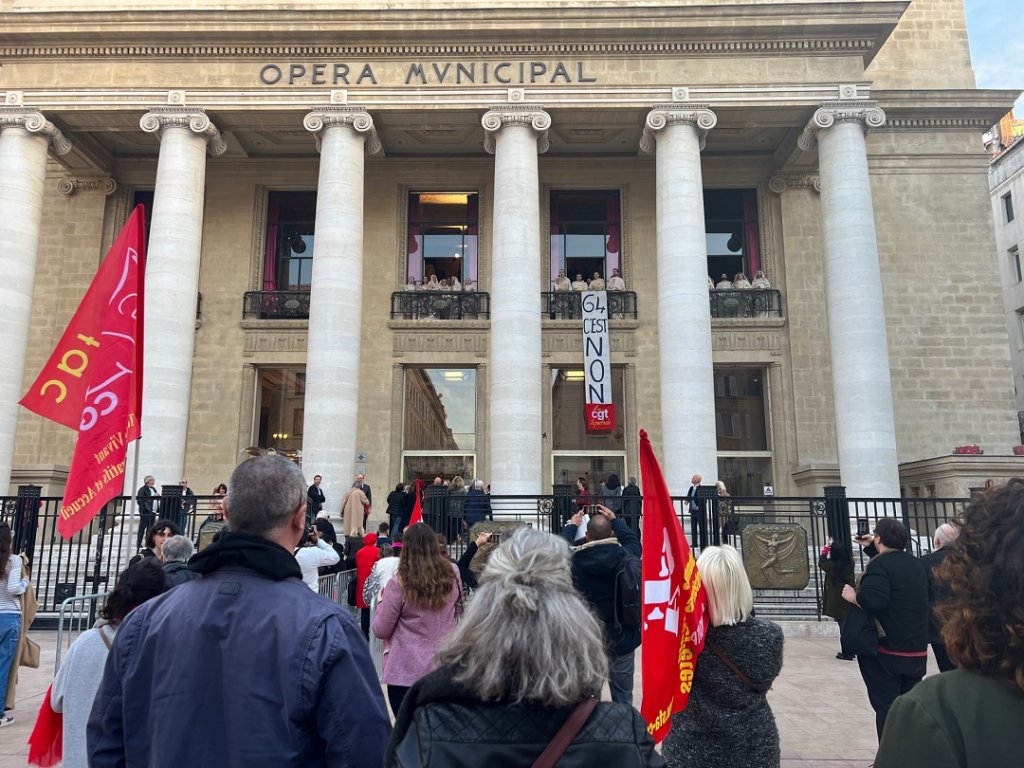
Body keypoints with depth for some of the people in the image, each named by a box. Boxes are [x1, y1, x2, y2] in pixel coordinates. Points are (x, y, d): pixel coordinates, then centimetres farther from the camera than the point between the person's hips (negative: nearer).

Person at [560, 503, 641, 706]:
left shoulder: (576, 559, -15)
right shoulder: (625, 557, -14)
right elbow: (633, 541, 10)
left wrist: (572, 525, 20)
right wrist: (614, 520, 18)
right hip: (622, 633, 0)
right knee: (622, 693, 14)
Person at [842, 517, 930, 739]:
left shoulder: (879, 565, -16)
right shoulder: (916, 564, 9)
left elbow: (874, 601, -31)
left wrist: (853, 596, -14)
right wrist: (870, 548, 33)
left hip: (886, 651, -7)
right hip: (917, 651, 7)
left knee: (886, 709, 0)